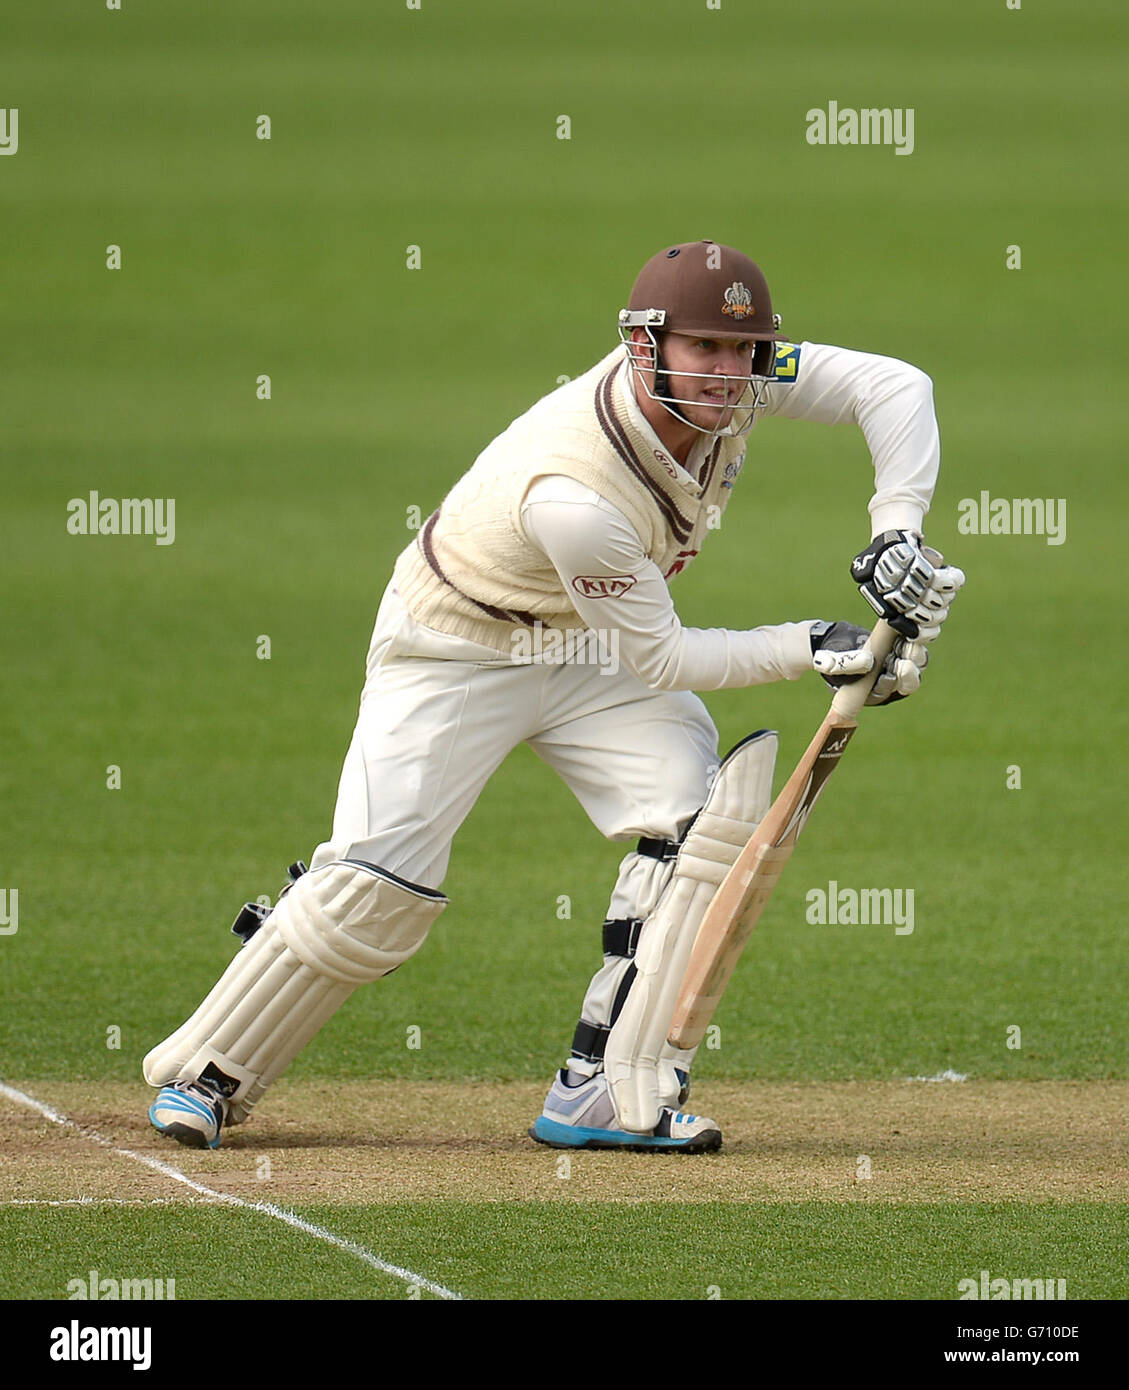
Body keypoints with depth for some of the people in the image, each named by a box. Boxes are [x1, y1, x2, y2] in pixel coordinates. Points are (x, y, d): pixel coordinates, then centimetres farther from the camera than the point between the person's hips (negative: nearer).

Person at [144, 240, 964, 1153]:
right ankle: (208, 1070, 7)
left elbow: (894, 386, -15)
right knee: (380, 886, -14)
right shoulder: (569, 494, -39)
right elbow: (662, 658, -26)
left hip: (589, 649, 7)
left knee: (702, 817, -15)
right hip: (456, 651, -6)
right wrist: (812, 649, -28)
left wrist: (896, 535, -26)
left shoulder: (732, 381, -21)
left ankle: (608, 1094, -11)